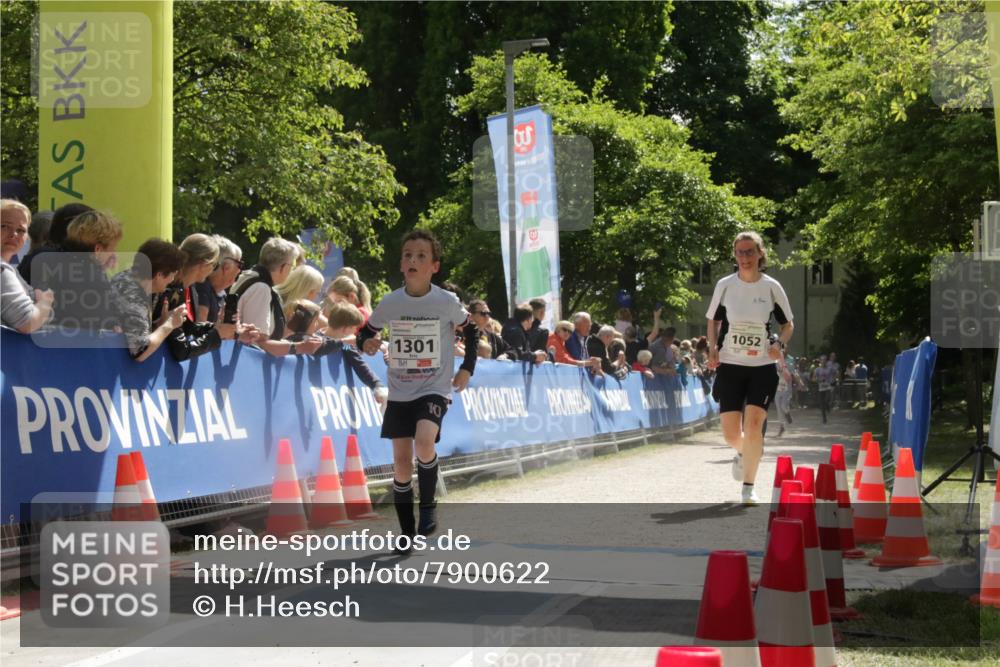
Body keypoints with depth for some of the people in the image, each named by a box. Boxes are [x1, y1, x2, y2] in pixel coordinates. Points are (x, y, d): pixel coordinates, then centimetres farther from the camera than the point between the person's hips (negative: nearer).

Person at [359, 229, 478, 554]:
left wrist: (467, 369, 1)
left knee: (424, 442, -27)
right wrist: (366, 342, -13)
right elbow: (368, 330, 9)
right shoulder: (389, 303, -5)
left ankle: (428, 506, -4)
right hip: (399, 392, 3)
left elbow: (470, 330, 8)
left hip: (435, 390, -3)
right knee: (401, 461, 2)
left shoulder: (447, 302, -9)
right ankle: (407, 531, 15)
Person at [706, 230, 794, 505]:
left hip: (762, 368, -1)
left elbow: (788, 324, 9)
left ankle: (748, 486, -1)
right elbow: (713, 320, 14)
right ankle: (743, 453, 37)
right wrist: (713, 349, -3)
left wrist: (779, 343, -11)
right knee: (731, 433, 0)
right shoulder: (725, 285, 0)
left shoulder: (772, 287, -2)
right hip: (730, 366, 1)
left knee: (753, 425, -15)